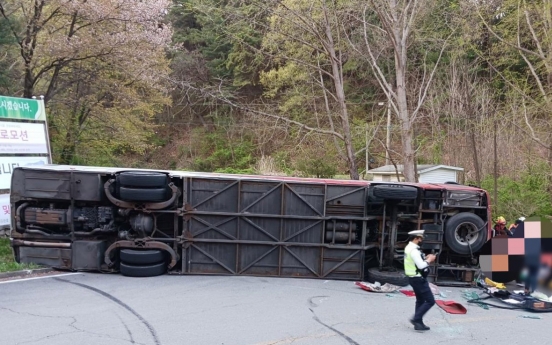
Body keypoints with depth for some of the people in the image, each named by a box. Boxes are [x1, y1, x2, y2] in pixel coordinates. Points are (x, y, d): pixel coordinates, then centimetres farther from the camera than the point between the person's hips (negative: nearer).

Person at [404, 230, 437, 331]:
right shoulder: (414, 250, -22)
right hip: (419, 279, -11)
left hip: (413, 278, 11)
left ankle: (418, 323, 21)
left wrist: (426, 258, 10)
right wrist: (429, 260, -10)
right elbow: (421, 266, -26)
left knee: (420, 301, 17)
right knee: (430, 301, -6)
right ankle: (416, 318, -6)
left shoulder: (409, 247, 10)